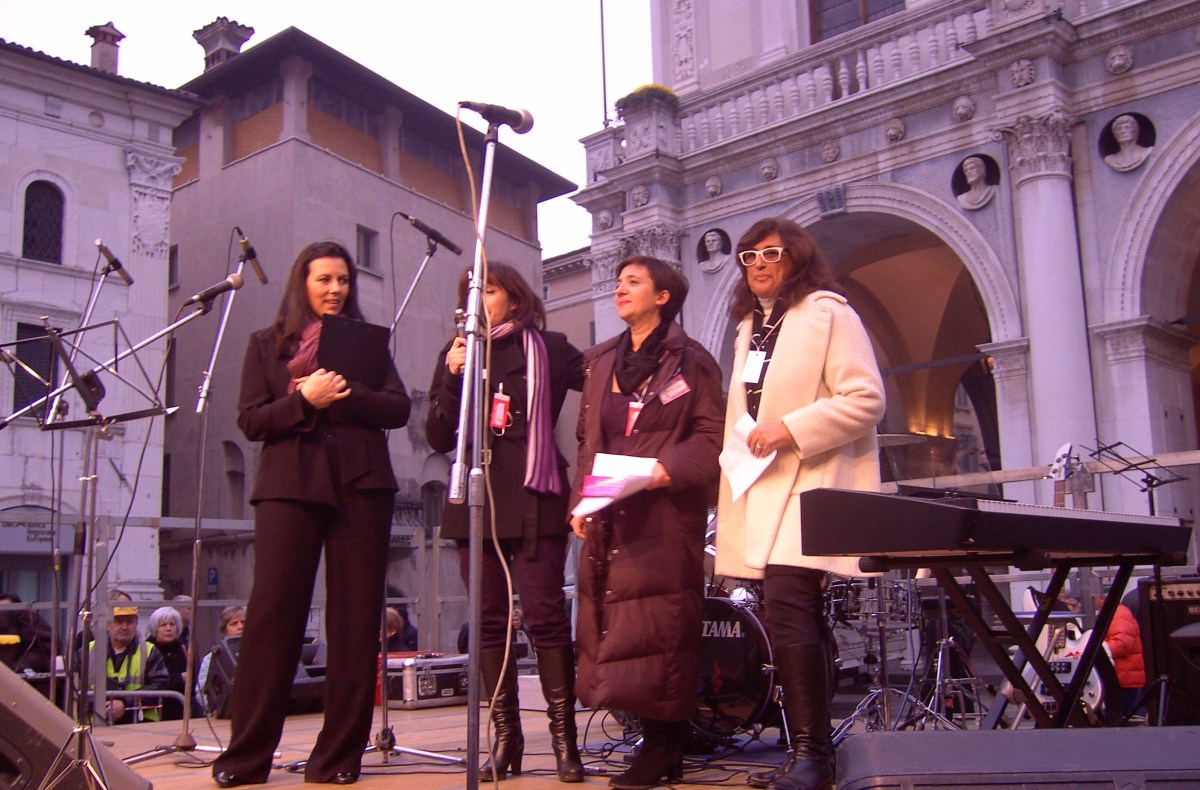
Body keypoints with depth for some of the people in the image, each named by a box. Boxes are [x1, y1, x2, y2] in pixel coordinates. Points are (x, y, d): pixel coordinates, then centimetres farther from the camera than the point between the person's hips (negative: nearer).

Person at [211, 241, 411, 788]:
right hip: (291, 484, -1)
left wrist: (344, 394, -11)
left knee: (356, 619, -1)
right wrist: (305, 400, -13)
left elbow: (398, 409, 6)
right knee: (272, 613, -8)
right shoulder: (267, 344, 15)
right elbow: (251, 420, 4)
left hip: (361, 485, 1)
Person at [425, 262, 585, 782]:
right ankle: (505, 737, 11)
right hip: (474, 500, 4)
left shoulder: (547, 349, 5)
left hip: (533, 499, -3)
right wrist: (452, 378, -4)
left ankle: (563, 736, -2)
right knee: (489, 618, 4)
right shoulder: (456, 355, 14)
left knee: (544, 613, -9)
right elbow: (438, 439, 8)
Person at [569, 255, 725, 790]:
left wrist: (668, 468, -21)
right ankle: (655, 741, 13)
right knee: (611, 630, 4)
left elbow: (710, 436, -5)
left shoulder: (689, 360, 1)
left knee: (658, 628, -8)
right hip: (607, 519, 6)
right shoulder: (600, 363, 19)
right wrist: (579, 501, 9)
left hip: (665, 515, -6)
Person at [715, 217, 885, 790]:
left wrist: (790, 429, -19)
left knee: (788, 608, -20)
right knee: (794, 617, 8)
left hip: (810, 484, -8)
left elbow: (866, 399, -11)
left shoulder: (827, 313, -2)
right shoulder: (749, 327, 22)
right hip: (759, 493, 8)